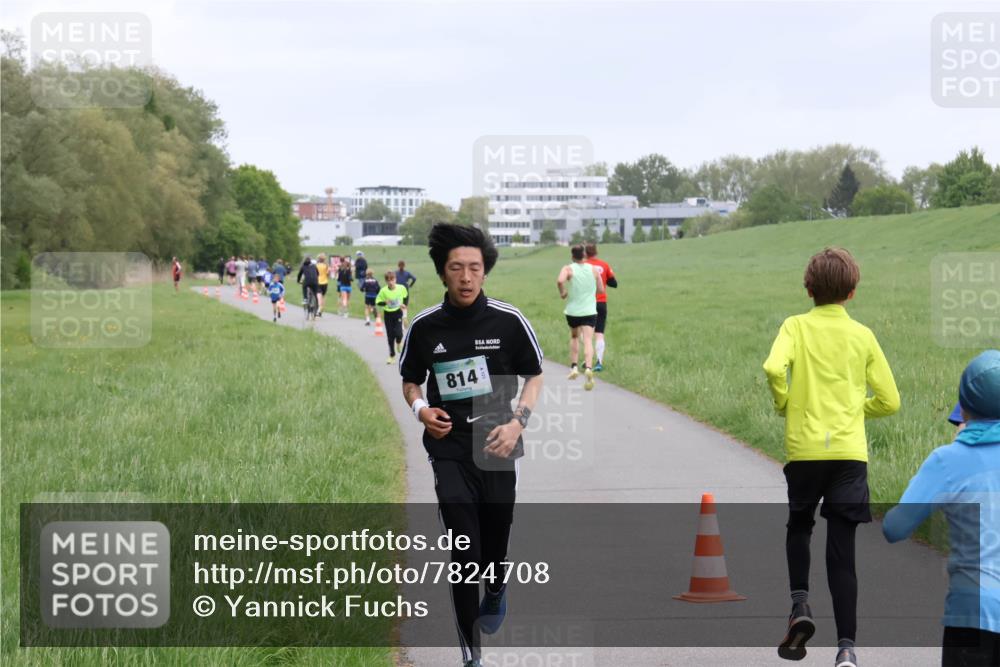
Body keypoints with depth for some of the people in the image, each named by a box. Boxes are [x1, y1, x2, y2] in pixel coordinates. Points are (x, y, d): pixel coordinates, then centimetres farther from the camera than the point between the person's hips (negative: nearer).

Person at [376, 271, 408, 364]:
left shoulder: (401, 288, -11)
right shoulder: (383, 291, -14)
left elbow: (405, 297, 11)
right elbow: (378, 302, -7)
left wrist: (403, 305, -2)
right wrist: (385, 303, -25)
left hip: (398, 313, 0)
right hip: (388, 314, 0)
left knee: (398, 332, -15)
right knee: (390, 336, 5)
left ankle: (399, 342, 23)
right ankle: (392, 355, 19)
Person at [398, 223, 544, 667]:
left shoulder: (509, 321, -6)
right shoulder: (424, 327, -3)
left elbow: (533, 375, 6)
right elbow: (410, 380, 13)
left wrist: (517, 421, -9)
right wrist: (420, 409, -8)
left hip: (496, 446, 1)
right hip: (449, 448, 0)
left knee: (494, 546, 11)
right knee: (464, 553, -10)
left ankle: (496, 591, 49)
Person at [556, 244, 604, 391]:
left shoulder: (568, 269, -4)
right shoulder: (594, 270, 3)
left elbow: (560, 281, -24)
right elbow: (601, 290, 6)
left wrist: (562, 293, -6)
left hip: (572, 311, 0)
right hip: (589, 311, 0)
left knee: (574, 337, 25)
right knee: (588, 340, -10)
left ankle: (573, 367, 20)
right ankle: (588, 368, -32)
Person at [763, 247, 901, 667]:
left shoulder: (797, 326, 1)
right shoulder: (863, 336, 7)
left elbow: (774, 368, -18)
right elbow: (889, 400, 9)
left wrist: (783, 405, 1)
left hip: (804, 447, -1)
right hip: (850, 451, 1)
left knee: (799, 528, 24)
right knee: (841, 551, 1)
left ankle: (800, 605, 3)